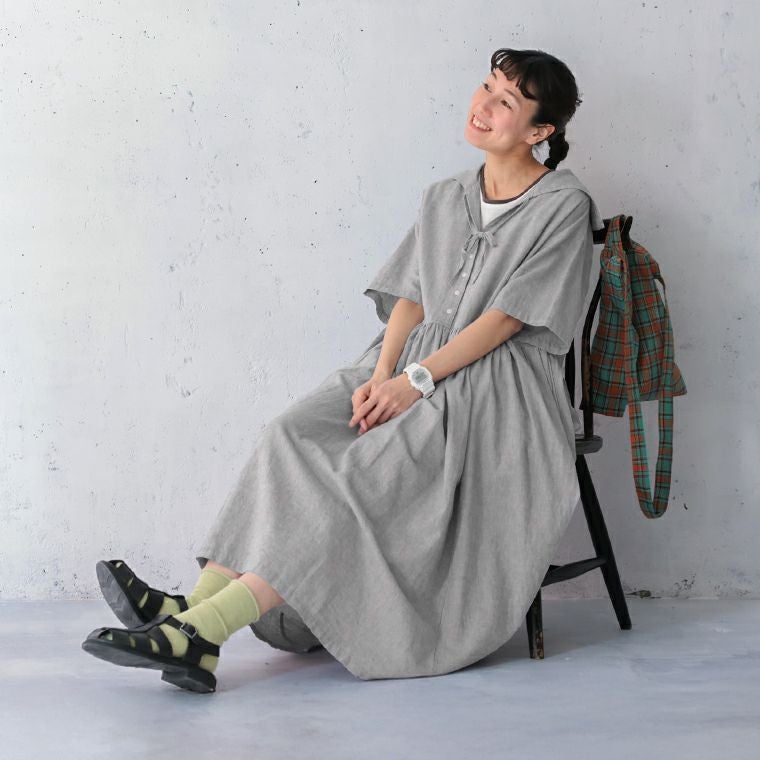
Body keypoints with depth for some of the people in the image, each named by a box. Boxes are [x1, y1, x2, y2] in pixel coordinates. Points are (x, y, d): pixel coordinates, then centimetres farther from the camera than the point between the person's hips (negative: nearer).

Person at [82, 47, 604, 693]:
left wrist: (416, 380, -17)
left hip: (500, 386, -6)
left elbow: (505, 318, -9)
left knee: (365, 472, -29)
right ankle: (195, 605, -33)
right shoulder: (444, 199, 19)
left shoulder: (564, 205, -1)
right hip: (413, 370, 6)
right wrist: (381, 376, -8)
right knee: (293, 438, -22)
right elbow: (410, 299, 10)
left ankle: (201, 629, -36)